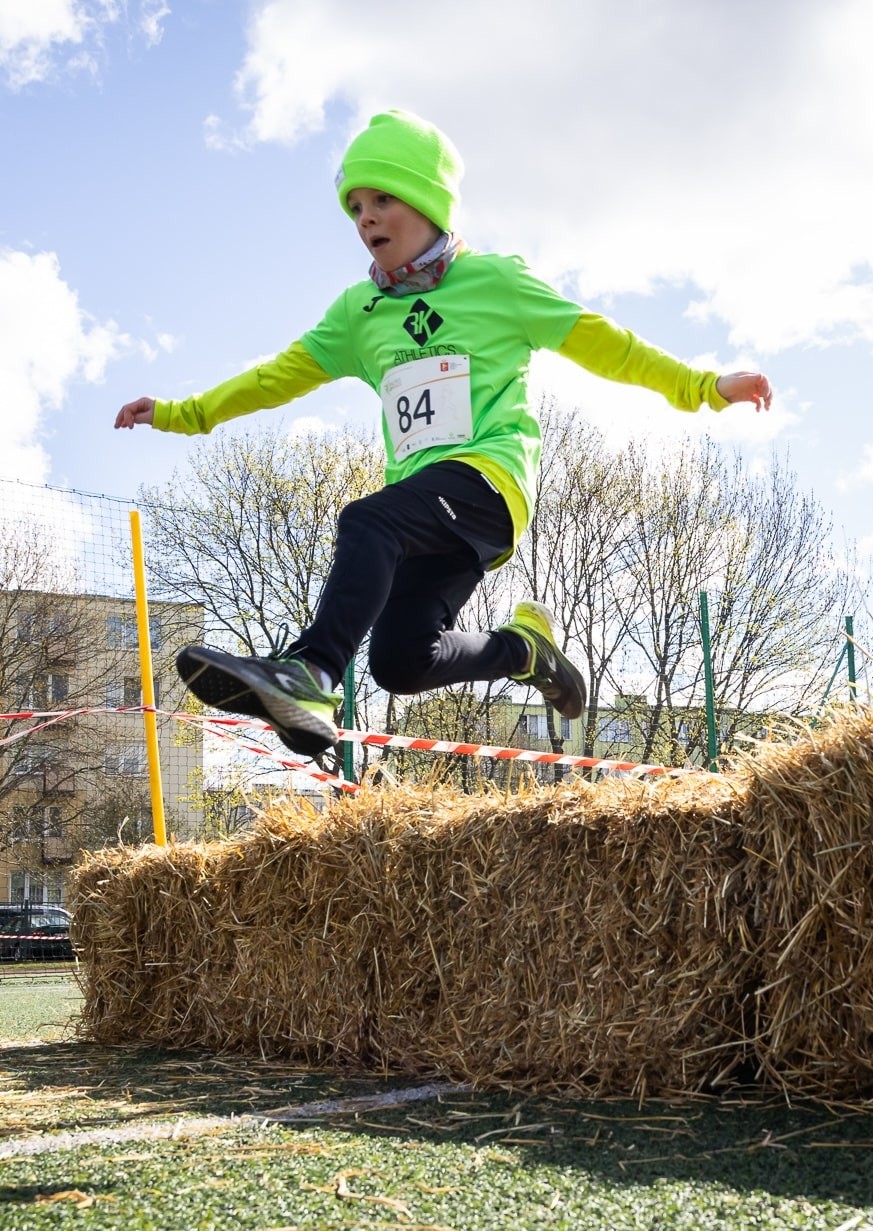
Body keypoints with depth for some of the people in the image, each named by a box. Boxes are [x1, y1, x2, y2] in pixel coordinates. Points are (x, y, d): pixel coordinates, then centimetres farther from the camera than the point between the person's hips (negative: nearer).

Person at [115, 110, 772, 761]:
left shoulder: (494, 279, 9)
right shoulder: (361, 311, 22)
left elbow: (600, 342, 12)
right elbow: (284, 373, 25)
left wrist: (706, 386, 10)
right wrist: (182, 413, 19)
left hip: (489, 472, -5)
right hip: (425, 503, 6)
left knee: (367, 522, -34)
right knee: (401, 659, -14)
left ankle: (311, 675, -51)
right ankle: (527, 647, 11)